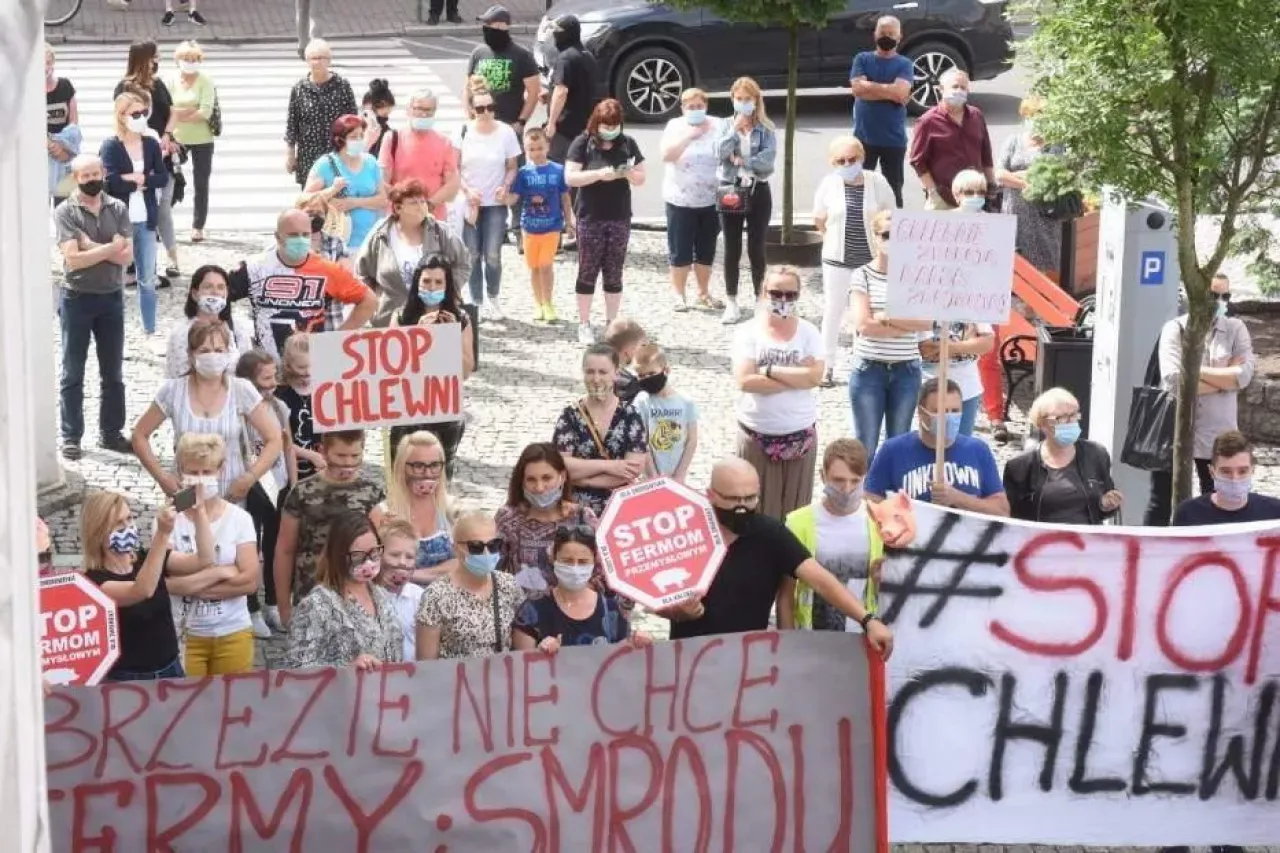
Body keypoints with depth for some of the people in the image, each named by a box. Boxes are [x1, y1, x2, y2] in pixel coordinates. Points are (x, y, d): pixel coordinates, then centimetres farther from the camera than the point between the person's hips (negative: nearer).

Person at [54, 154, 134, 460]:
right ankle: (71, 437, 9)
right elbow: (73, 259, -19)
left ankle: (111, 433, 20)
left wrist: (91, 245, -17)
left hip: (111, 297, 3)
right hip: (77, 299, -3)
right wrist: (110, 247, -15)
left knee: (113, 372, 10)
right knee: (72, 374, 3)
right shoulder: (65, 212, -8)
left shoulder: (118, 209, 1)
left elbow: (126, 256, -9)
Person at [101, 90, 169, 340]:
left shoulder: (151, 144, 4)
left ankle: (151, 332, 18)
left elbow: (163, 178, 0)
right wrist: (143, 180, -9)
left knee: (147, 279, 10)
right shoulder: (110, 146, -9)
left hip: (145, 221, 4)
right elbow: (111, 182, -19)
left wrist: (133, 179, -12)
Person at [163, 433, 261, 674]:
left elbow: (249, 581, -9)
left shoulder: (239, 518, -2)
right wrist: (221, 573, -15)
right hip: (184, 634, -1)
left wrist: (193, 585, -12)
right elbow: (165, 580, -15)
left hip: (232, 633, 1)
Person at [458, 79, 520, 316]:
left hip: (496, 204, 0)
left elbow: (512, 167, 4)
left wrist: (505, 187, -13)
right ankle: (476, 301, 15)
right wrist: (467, 190, -12)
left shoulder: (506, 132, -4)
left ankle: (492, 299, 16)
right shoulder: (463, 132, -4)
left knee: (493, 255, -3)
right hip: (469, 203, 0)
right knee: (473, 255, 3)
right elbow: (454, 168, 1)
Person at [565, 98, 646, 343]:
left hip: (620, 218, 3)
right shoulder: (582, 143, -3)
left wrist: (629, 173, -14)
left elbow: (641, 179, 9)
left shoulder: (628, 144, 7)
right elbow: (570, 177, -10)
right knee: (587, 273, 2)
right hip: (590, 219, -3)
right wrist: (599, 173, -22)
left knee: (614, 274, 7)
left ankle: (611, 323, 15)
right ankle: (584, 325, 9)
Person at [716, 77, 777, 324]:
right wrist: (736, 128, -16)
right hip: (730, 190, 1)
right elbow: (721, 152, -13)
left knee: (756, 249, 5)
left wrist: (741, 160, -12)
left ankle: (761, 299, 16)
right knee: (732, 249, 5)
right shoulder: (726, 126, 4)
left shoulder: (766, 129, 0)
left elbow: (768, 160, -14)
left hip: (758, 191, -1)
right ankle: (731, 302, 13)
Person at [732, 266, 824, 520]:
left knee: (795, 505, 9)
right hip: (757, 434, -1)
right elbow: (745, 380, -16)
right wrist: (795, 379, -15)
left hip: (801, 434, 1)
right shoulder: (749, 331, -4)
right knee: (757, 505, 4)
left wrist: (770, 370, -15)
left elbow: (814, 376, -12)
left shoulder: (808, 332, 1)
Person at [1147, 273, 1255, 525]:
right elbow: (1173, 381, -18)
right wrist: (1226, 377, -12)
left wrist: (1196, 371, -14)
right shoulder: (1175, 329, -4)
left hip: (1217, 434, 2)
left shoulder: (1236, 329, 3)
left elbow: (1245, 376, -12)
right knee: (1161, 502, 8)